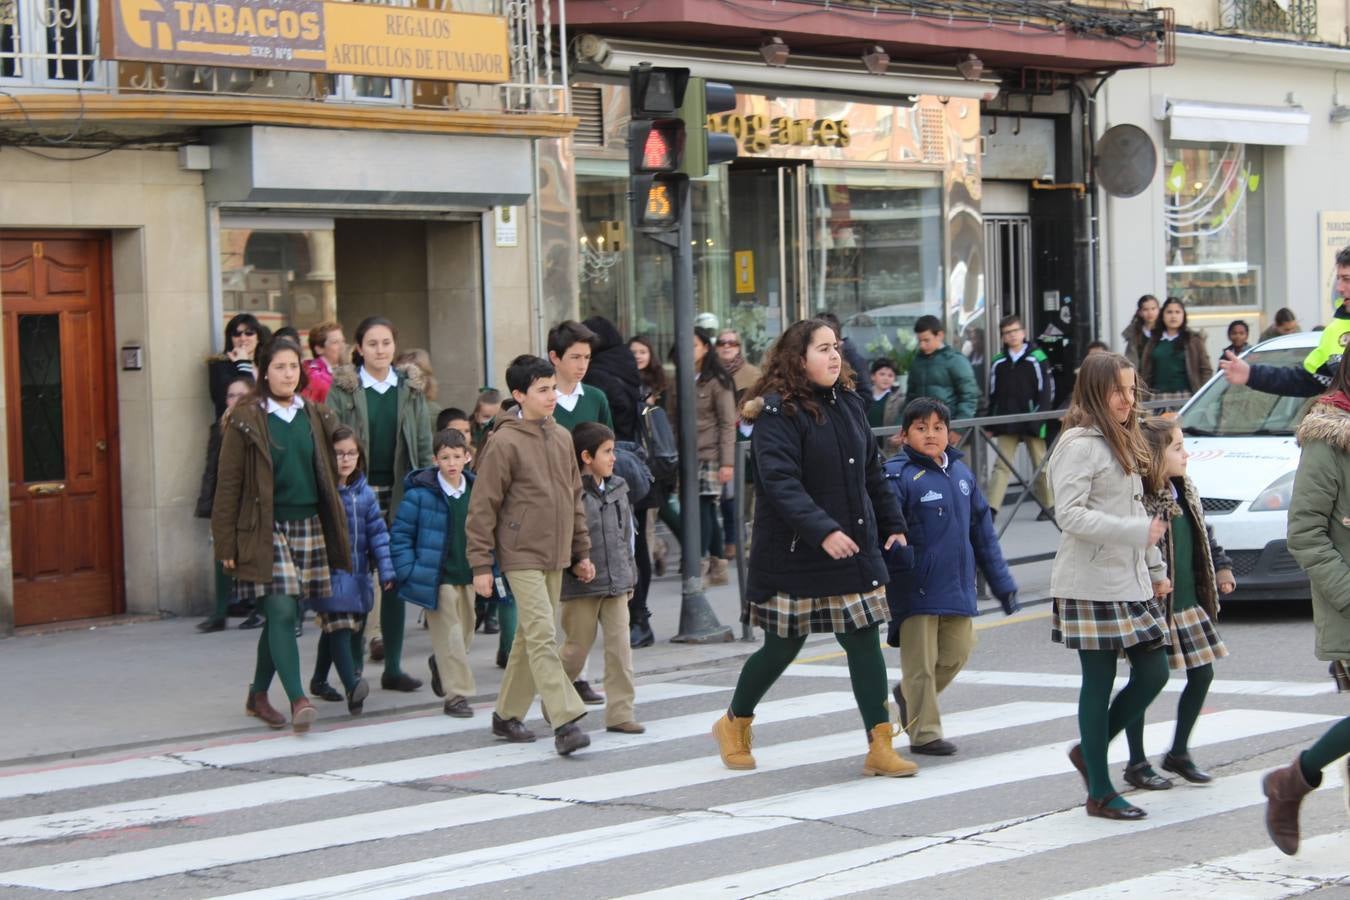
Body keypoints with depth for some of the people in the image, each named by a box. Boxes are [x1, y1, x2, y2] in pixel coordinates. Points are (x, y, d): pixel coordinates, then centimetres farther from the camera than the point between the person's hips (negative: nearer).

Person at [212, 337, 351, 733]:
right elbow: (228, 483, -4)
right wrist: (226, 544, -8)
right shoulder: (246, 419, -4)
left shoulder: (315, 416, 10)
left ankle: (258, 695, 24)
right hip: (265, 531, -5)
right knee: (281, 612, -14)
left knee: (280, 616, 9)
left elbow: (328, 474, 17)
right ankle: (298, 699, -17)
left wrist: (336, 530, 13)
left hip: (308, 527, 5)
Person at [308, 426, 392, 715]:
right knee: (339, 628, -18)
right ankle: (352, 686, -29)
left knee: (347, 631, 17)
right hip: (329, 575, -6)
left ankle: (319, 681, 34)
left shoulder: (364, 493, 8)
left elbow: (378, 533, 9)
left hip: (358, 576, 6)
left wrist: (386, 570, 2)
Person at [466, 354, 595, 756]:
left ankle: (507, 714, 24)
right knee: (543, 637, -13)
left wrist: (582, 551, 18)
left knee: (530, 638, 12)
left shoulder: (562, 437, 10)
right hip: (522, 557, -7)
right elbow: (482, 507, -9)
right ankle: (565, 722, -17)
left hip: (556, 558, 7)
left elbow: (574, 497, 19)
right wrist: (480, 564, -10)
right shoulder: (505, 442, -10)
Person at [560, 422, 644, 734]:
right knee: (576, 649, 4)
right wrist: (575, 565, -15)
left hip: (617, 583, 6)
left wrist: (629, 573, 18)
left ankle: (620, 713, 5)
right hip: (581, 587, -6)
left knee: (620, 647, 1)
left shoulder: (618, 488, 10)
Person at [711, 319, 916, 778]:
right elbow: (781, 482, -23)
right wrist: (822, 531, -32)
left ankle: (880, 748, 2)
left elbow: (872, 473, 18)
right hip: (794, 555, -6)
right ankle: (734, 724, 31)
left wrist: (893, 526, 13)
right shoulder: (778, 414, -13)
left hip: (854, 547, 6)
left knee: (864, 640, -1)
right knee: (783, 646, 7)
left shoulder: (849, 404, 10)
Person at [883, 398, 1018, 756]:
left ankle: (911, 696, 34)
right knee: (920, 663, 1)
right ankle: (924, 733, 14)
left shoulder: (962, 474, 10)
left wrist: (1002, 582, 17)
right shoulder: (897, 476, -10)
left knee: (957, 652, 11)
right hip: (916, 589, -6)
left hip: (957, 588, 6)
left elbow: (983, 531, 16)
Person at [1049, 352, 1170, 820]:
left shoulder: (1124, 442, 17)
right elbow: (1069, 514, -21)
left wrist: (1156, 569, 20)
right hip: (1092, 584, -9)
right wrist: (1137, 531, -25)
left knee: (1154, 672, 6)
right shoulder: (1080, 444, -12)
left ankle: (1089, 750, 24)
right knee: (1099, 684, -3)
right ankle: (1100, 793, 6)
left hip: (1130, 582, 9)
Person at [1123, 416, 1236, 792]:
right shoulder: (1138, 498, -22)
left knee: (1202, 676, 12)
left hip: (1189, 603, 9)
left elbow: (1204, 534, 20)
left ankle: (1179, 753, 28)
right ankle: (1137, 764, 16)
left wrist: (1222, 567, 11)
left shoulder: (1185, 491, 7)